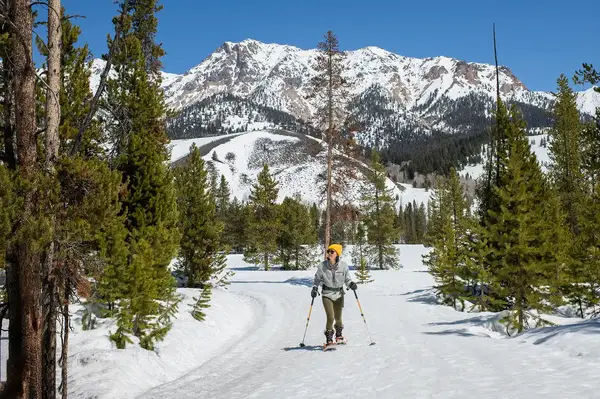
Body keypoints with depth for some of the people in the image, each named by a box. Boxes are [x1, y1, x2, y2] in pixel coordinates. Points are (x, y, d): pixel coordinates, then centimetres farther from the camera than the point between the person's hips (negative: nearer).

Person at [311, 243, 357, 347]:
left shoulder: (343, 265, -9)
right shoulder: (322, 265, -9)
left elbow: (347, 279, 1)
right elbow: (317, 278, 5)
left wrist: (351, 284, -19)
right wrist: (315, 288, -8)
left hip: (339, 294, 1)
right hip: (327, 294, -1)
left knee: (338, 317, 11)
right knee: (330, 317, -11)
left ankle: (339, 336, 39)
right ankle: (329, 340, 6)